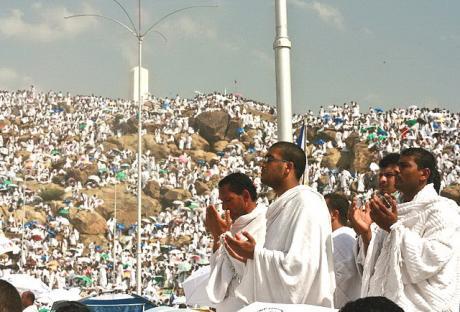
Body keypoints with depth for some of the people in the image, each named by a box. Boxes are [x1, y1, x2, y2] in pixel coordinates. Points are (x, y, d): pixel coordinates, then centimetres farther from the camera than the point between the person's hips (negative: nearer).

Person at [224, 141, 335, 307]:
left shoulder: (306, 202, -15)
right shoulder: (283, 205, 14)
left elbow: (300, 264, -24)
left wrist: (255, 253, -17)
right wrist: (249, 256, 5)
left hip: (301, 305, -9)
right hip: (279, 304, 9)